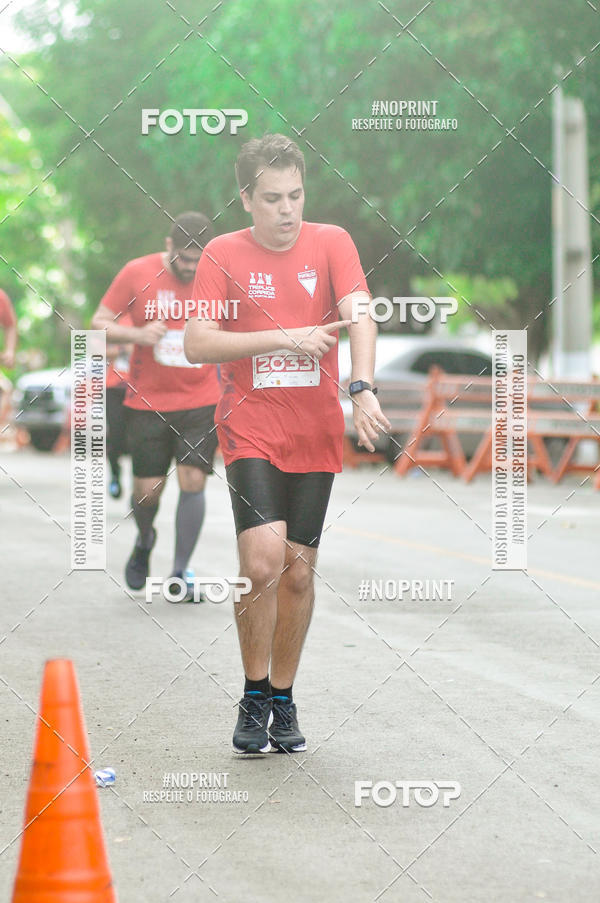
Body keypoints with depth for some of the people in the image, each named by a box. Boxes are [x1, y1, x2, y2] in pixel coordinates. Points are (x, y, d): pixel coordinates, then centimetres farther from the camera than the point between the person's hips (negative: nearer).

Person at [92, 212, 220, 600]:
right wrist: (137, 334, -17)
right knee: (148, 489, 2)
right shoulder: (137, 274, -5)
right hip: (148, 403, 0)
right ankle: (145, 540, 36)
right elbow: (100, 323, 1)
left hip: (201, 402, 0)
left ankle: (180, 572, 1)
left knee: (193, 480, -10)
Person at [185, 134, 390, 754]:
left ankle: (283, 700, 23)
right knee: (263, 560, -18)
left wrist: (362, 387, -26)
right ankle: (253, 698, -1)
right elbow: (196, 344, -8)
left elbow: (359, 314, -9)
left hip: (316, 434, 2)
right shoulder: (223, 255, -1)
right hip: (249, 429, -2)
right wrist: (284, 338, -16)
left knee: (298, 570, 6)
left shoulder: (331, 243, 3)